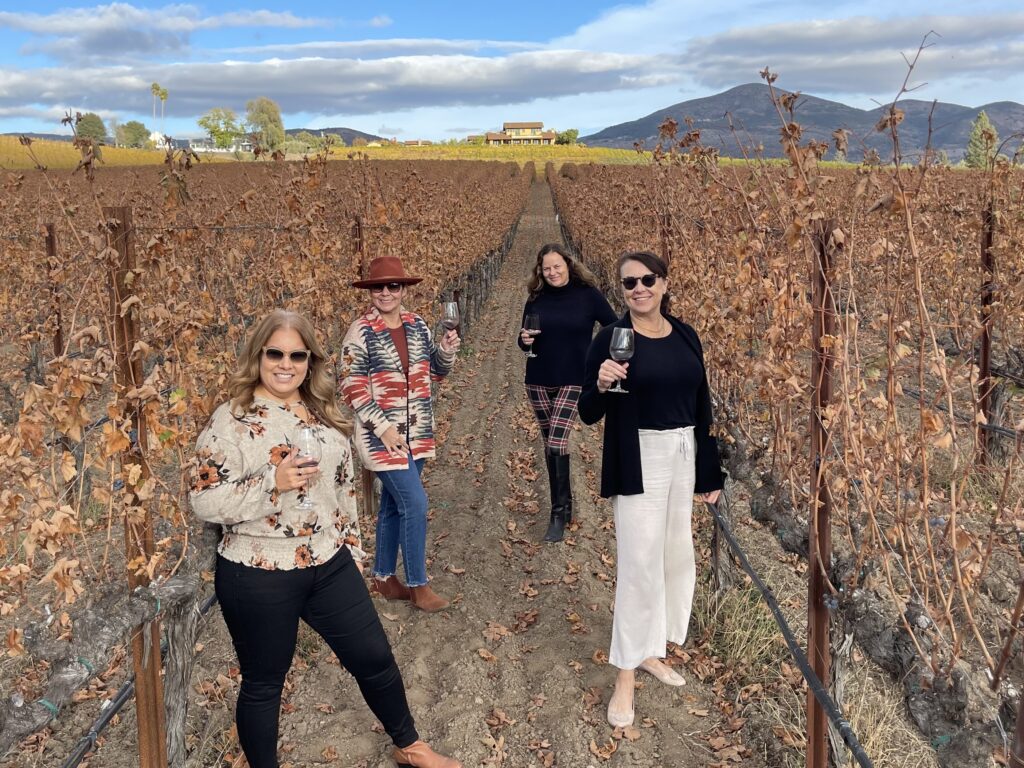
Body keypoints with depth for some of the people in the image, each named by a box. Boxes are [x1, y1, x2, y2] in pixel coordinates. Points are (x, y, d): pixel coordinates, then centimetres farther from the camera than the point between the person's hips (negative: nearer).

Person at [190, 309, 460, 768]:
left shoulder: (323, 415, 5)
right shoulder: (232, 420, -13)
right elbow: (202, 500, -18)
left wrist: (352, 548, 17)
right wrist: (272, 482, -27)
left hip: (329, 566, 6)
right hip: (259, 577, -5)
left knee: (374, 658, 15)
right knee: (263, 683, 12)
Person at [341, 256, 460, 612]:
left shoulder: (417, 325, 4)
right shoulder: (361, 332, -12)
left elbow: (434, 372, 14)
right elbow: (352, 387, -13)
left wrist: (446, 351, -8)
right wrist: (383, 427, -18)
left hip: (416, 434, 6)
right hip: (382, 436, -6)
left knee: (394, 505, 16)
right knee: (415, 504, -8)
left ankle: (384, 576, 30)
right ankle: (418, 585, 7)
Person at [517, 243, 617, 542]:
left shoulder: (588, 295, -5)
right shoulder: (536, 299, 3)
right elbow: (524, 340, 11)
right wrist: (524, 340, -11)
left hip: (573, 382, -4)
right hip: (538, 382, 4)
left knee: (557, 442, -14)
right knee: (549, 444, 10)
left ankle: (559, 513, -4)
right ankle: (564, 503, 26)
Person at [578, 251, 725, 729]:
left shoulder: (686, 337, 6)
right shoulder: (611, 339, -9)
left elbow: (702, 407, 10)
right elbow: (589, 415, -7)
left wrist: (709, 472, 10)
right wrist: (601, 386, -28)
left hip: (685, 458, 6)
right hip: (639, 462, -6)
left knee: (677, 557, 13)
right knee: (640, 565, -5)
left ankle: (650, 651, 30)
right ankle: (625, 676, 6)